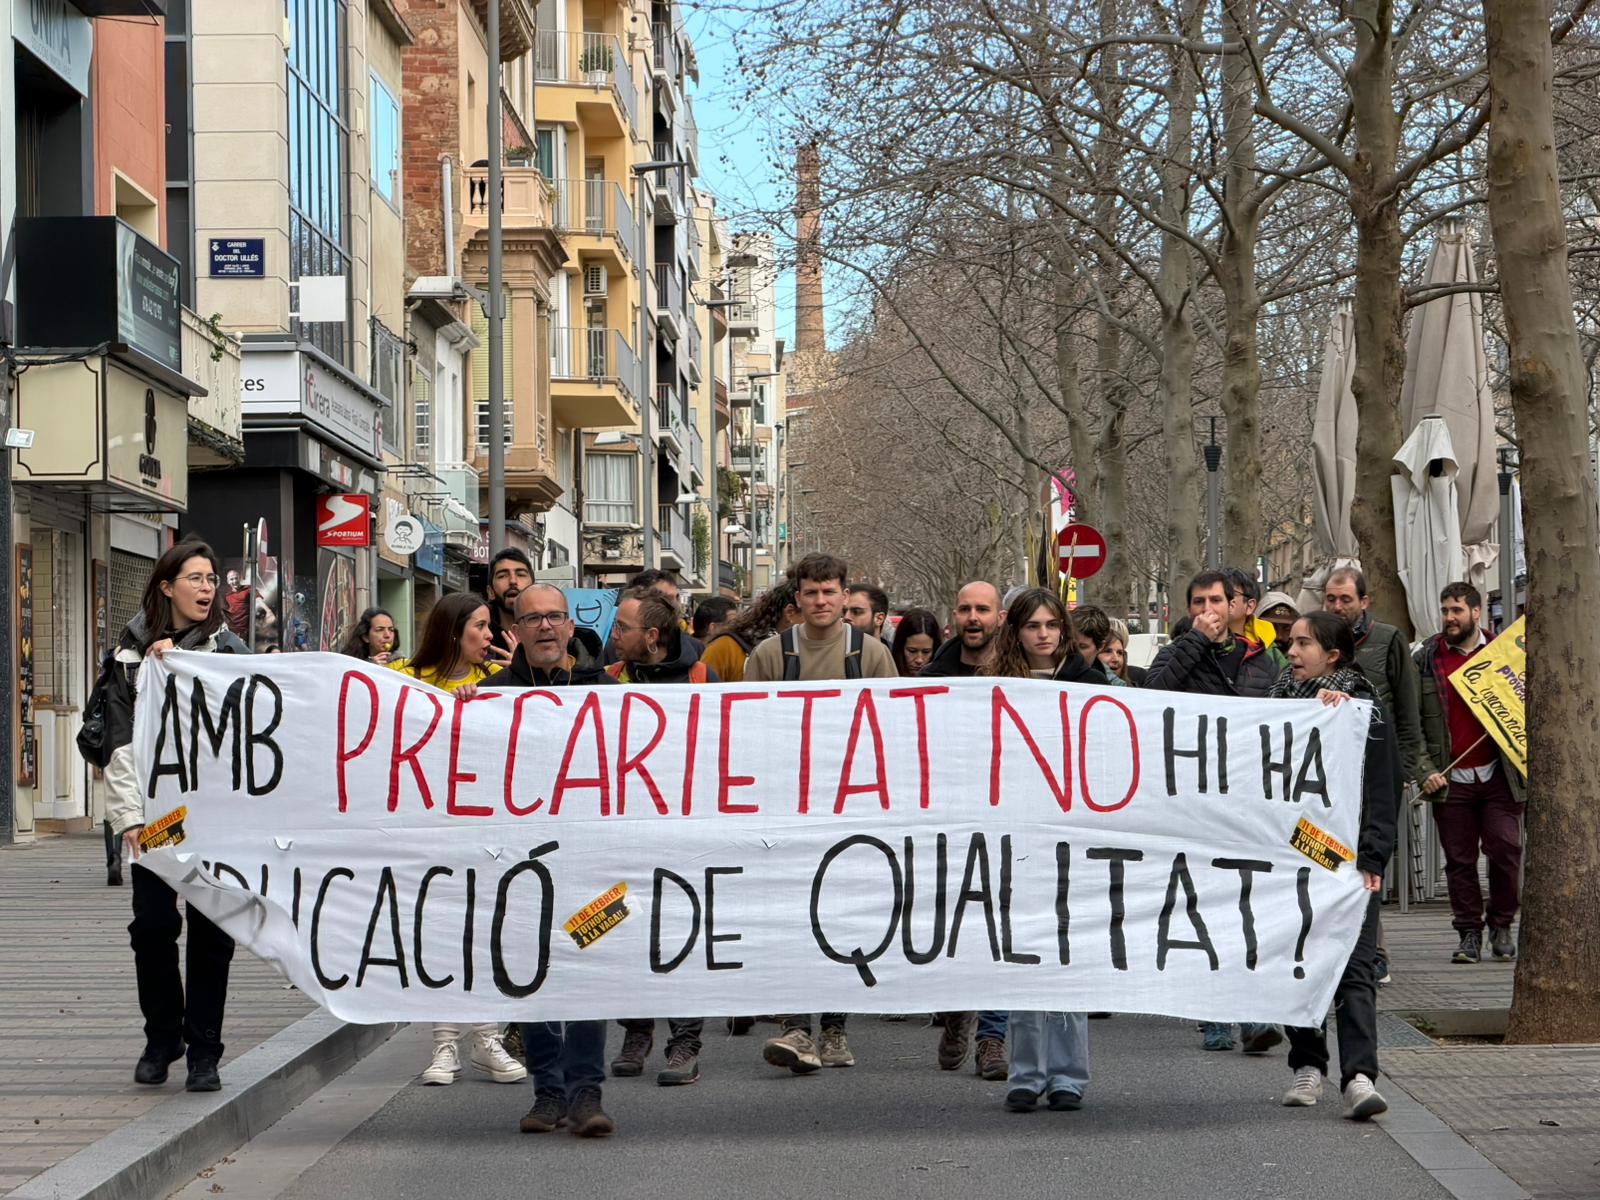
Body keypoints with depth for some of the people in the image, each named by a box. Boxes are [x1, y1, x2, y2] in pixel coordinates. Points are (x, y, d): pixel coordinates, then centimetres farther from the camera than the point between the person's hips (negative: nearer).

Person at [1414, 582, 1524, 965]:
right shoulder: (1424, 660, 6)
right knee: (1459, 859, 3)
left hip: (1499, 775, 0)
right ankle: (1469, 933, 11)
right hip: (1450, 779, 0)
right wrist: (1425, 770, -7)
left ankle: (1502, 927, 11)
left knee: (1505, 850, -5)